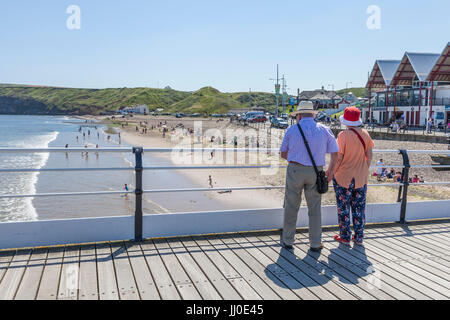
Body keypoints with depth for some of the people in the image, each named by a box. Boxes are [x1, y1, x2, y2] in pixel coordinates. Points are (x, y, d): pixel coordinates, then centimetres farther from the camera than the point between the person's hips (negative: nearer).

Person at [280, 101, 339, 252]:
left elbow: (283, 154, 5)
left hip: (295, 170, -1)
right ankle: (315, 243, 16)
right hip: (315, 173, 2)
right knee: (314, 208, 10)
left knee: (291, 207, 9)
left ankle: (287, 241, 17)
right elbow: (335, 153, 6)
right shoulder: (324, 130, 4)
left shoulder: (292, 130, 0)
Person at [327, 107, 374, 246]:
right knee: (359, 207, 14)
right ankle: (359, 237, 21)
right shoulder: (365, 134, -1)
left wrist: (331, 172, -5)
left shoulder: (343, 135, -16)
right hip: (361, 178, 5)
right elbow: (369, 155, 3)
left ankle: (345, 236, 17)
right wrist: (364, 171, 16)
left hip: (343, 177, -4)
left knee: (343, 208, 9)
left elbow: (338, 157, -17)